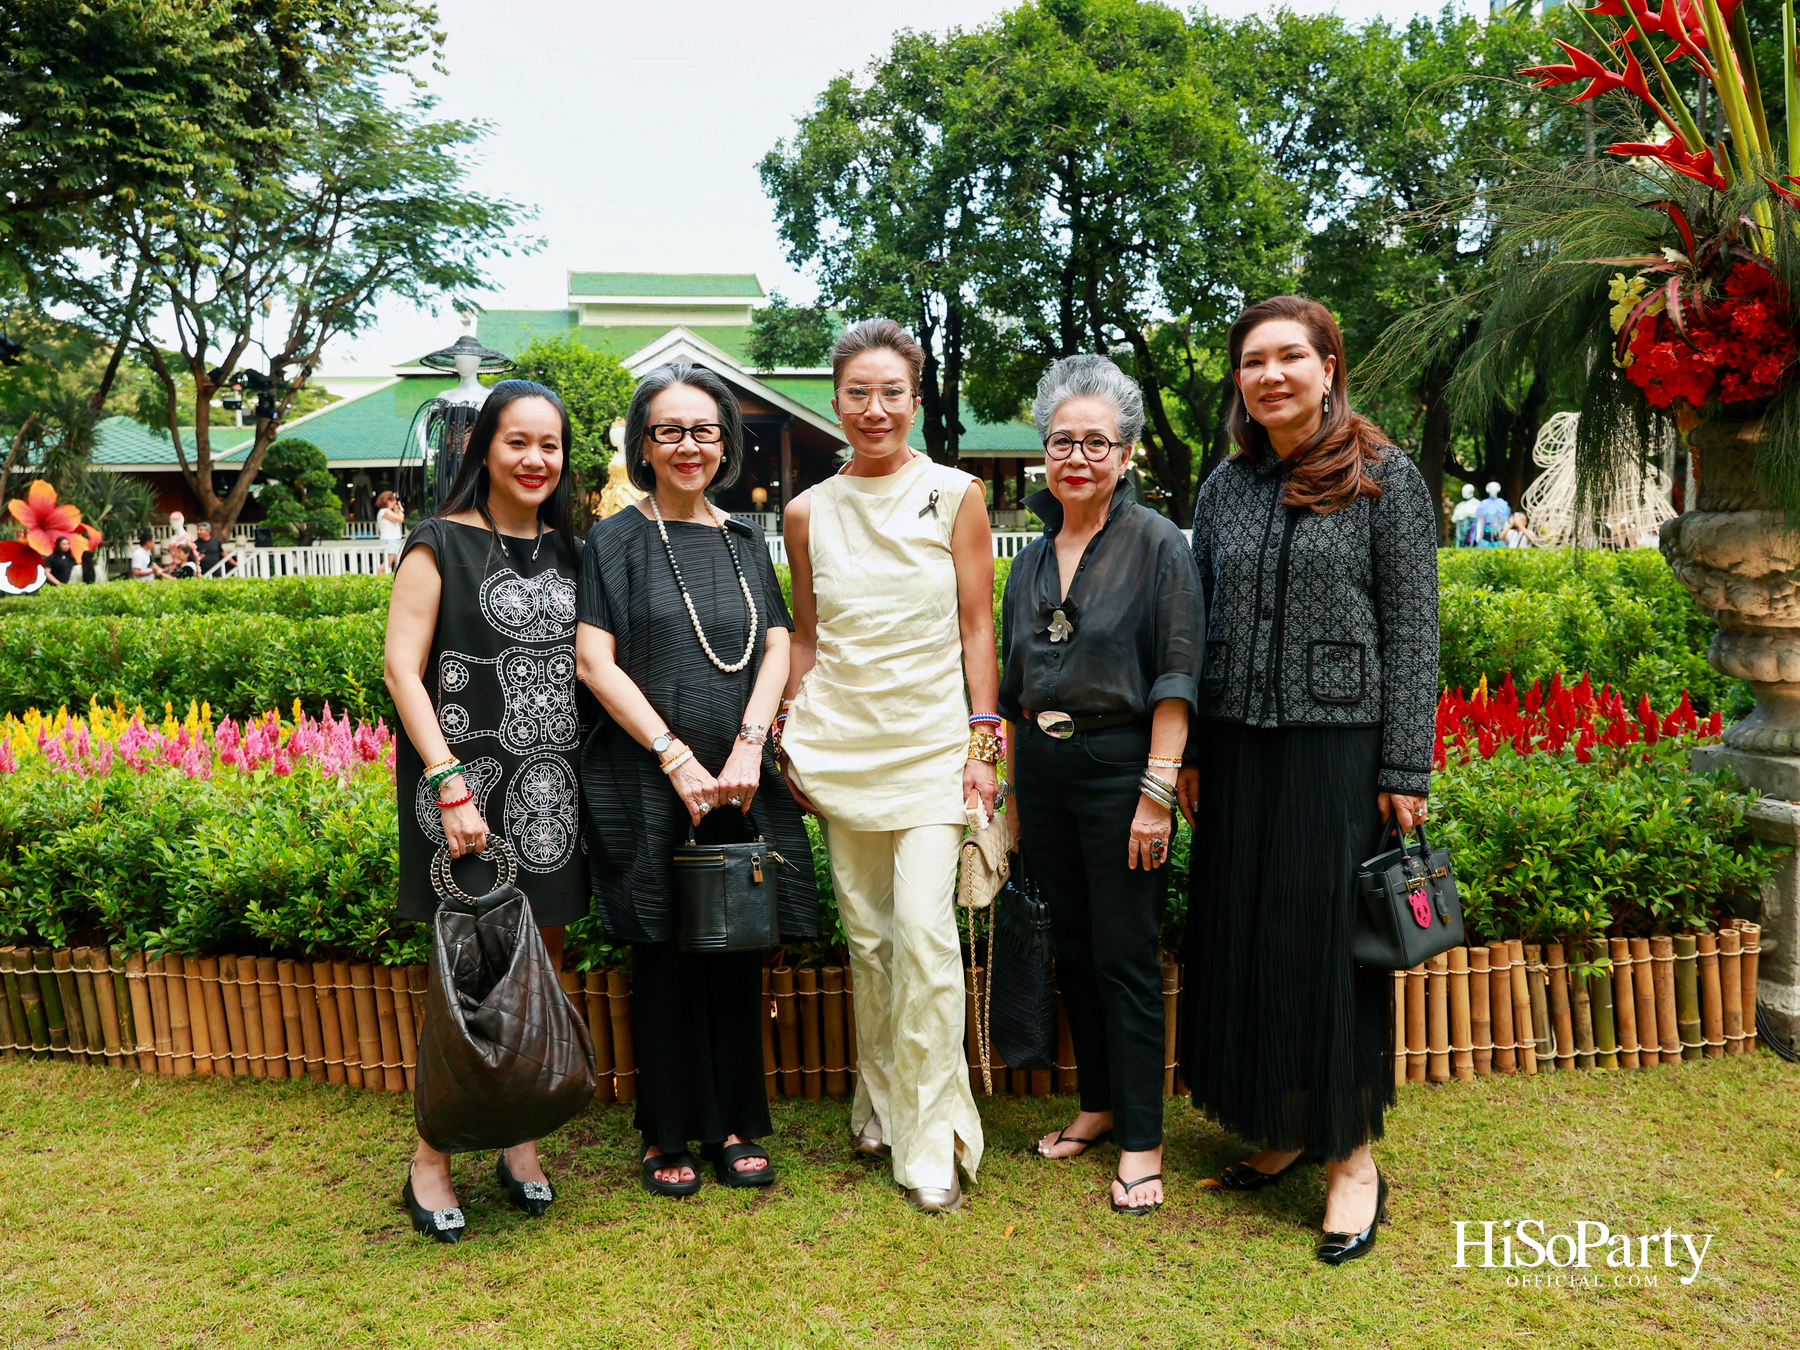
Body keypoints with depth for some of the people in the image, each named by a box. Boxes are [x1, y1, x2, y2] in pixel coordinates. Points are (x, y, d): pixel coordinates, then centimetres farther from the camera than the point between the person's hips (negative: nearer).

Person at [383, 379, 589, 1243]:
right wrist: (449, 783, -17)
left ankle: (520, 1139, 26)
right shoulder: (442, 545, -3)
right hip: (470, 785, -5)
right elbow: (402, 666, -8)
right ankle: (430, 1161, 17)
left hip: (552, 788, 5)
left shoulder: (564, 550, 13)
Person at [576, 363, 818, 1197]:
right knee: (664, 959, 4)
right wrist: (677, 758, -14)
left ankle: (732, 1126, 24)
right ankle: (666, 1135, 20)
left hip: (740, 783, 4)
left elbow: (777, 650, 5)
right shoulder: (616, 541, 1)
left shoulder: (745, 542, 13)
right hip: (647, 783, -3)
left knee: (737, 954, 8)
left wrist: (747, 748, -10)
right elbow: (594, 662, -7)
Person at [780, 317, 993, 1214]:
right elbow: (804, 637, 12)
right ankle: (881, 1104, 28)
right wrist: (792, 742, 7)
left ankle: (932, 1137, 2)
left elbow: (977, 626, 0)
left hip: (932, 738, -2)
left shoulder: (955, 495, 0)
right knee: (865, 931, 10)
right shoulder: (808, 512, 6)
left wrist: (983, 741, -4)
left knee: (923, 925, -12)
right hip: (840, 740, 3)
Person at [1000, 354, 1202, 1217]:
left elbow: (1175, 677, -11)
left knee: (1125, 957, 0)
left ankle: (1142, 1139, 13)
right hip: (1041, 768, 6)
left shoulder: (1157, 544, -6)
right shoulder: (1032, 561, 11)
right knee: (1072, 949, 14)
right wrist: (1012, 787, 15)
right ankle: (1099, 1106, 30)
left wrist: (1156, 791, -17)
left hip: (1118, 765, -6)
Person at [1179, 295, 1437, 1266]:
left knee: (1330, 939, 1)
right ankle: (1280, 1127, 27)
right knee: (1241, 938, 8)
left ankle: (1353, 1153, 17)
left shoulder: (1384, 478, -1)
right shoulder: (1224, 488, 10)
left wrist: (1405, 769, -9)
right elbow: (1201, 626, 11)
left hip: (1339, 742, -4)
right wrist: (1187, 754, 8)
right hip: (1236, 749, 4)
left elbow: (1410, 630, -4)